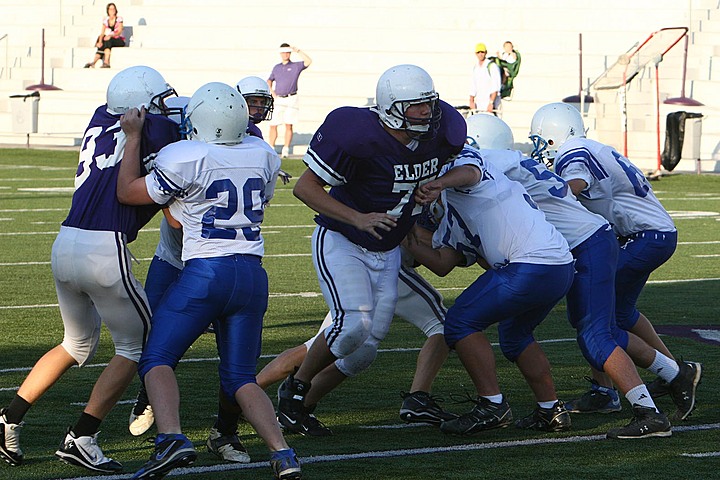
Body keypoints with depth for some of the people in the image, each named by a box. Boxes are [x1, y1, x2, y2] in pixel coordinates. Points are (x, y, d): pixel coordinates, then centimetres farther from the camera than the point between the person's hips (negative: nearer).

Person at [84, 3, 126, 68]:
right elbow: (102, 33, 1)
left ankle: (106, 62, -48)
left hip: (119, 41, -4)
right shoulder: (105, 20, 7)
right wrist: (100, 41, -19)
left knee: (108, 41, -35)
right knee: (102, 45, -30)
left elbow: (119, 32, -15)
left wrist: (111, 35, -33)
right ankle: (93, 62, -43)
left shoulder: (119, 19, -4)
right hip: (109, 40, 4)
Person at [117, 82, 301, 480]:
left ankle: (171, 438, -19)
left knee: (156, 359, 4)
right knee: (240, 378, 13)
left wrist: (133, 137, 10)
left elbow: (127, 193, 2)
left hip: (205, 272, -6)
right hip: (252, 275, 6)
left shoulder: (187, 160, -11)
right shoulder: (263, 156, 8)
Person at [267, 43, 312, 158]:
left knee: (288, 125, -6)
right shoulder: (276, 67, 17)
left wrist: (297, 51, -13)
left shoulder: (296, 66, 5)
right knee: (273, 125, 0)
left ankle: (286, 149, -5)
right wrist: (271, 91, 13)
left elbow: (308, 61, -11)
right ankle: (270, 148, 7)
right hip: (278, 100, 3)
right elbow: (270, 80, 29)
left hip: (291, 99, -3)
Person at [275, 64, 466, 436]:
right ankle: (296, 385, 1)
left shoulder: (440, 134, -10)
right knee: (354, 326, -24)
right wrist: (358, 219, -30)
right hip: (340, 242, -6)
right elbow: (305, 187, -21)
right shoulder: (361, 136, -28)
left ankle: (303, 405, 23)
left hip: (387, 252, 6)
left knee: (365, 350, 3)